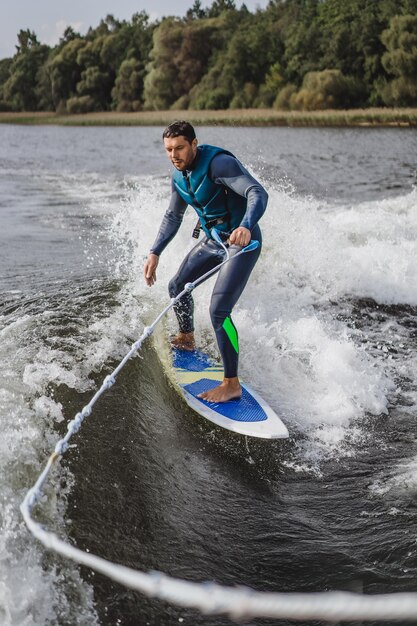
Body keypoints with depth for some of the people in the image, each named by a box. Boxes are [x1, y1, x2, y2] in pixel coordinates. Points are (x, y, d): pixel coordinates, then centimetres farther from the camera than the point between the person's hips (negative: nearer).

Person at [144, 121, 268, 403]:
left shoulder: (219, 163, -24)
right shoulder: (180, 176, 4)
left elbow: (258, 193, -36)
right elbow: (173, 217, 19)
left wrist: (246, 227, -55)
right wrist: (155, 253, 15)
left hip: (242, 241, -9)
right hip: (212, 239, 9)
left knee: (218, 311, -19)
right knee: (178, 287, 20)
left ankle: (232, 384, -11)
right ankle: (187, 339, 47)